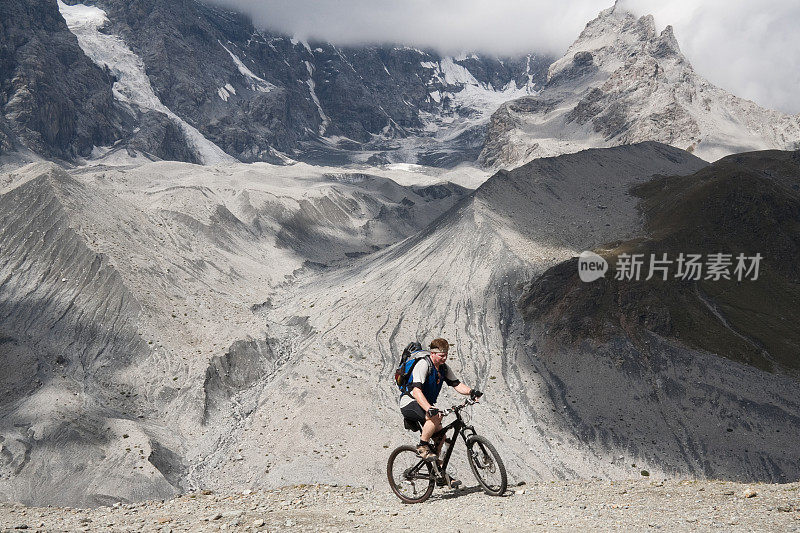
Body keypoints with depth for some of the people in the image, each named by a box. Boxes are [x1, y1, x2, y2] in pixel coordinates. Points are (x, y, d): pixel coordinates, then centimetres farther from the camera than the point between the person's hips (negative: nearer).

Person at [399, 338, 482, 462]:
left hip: (427, 404, 8)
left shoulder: (444, 368, 4)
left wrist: (471, 392, -22)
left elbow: (456, 384, 0)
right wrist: (429, 409, -46)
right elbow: (416, 391, -33)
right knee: (436, 416, -33)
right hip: (409, 404, -8)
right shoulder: (423, 365, -22)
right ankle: (422, 446, -18)